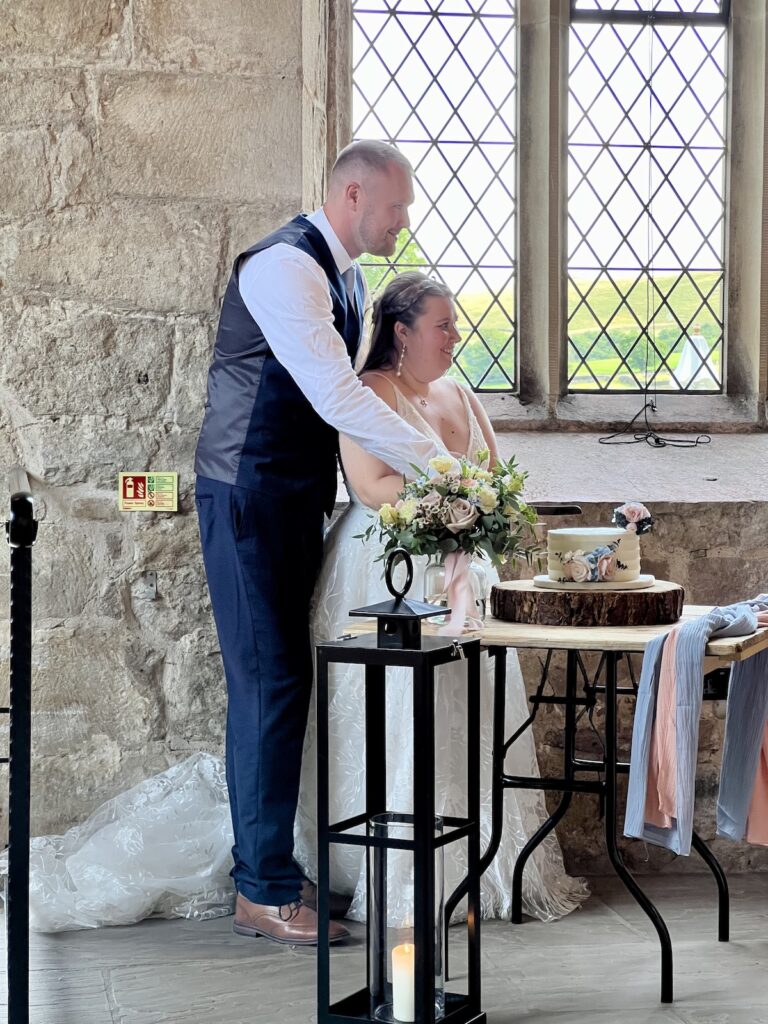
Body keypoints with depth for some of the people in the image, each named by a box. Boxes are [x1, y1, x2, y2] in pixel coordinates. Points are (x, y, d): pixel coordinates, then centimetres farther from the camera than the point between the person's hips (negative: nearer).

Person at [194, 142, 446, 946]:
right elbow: (336, 397, -26)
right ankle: (265, 891, 1)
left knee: (279, 681, 11)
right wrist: (437, 466, -24)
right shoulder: (285, 267, -17)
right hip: (249, 495, -9)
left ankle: (264, 867, 20)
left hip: (299, 497, 9)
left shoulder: (344, 276, 14)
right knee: (270, 680, -7)